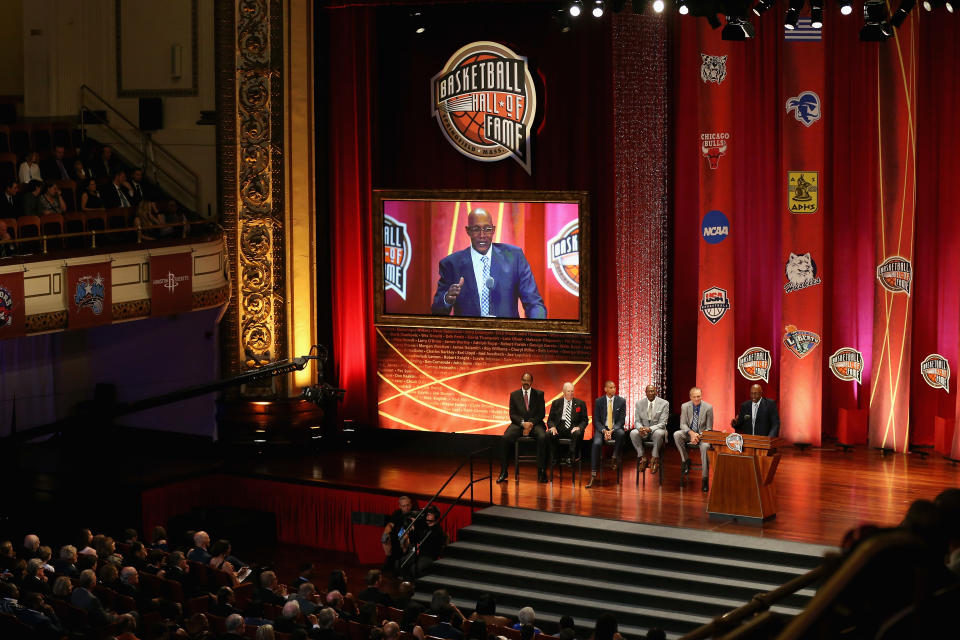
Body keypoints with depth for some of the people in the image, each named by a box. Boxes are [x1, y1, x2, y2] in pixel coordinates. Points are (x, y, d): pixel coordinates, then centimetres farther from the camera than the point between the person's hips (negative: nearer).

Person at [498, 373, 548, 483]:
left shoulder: (539, 394, 9)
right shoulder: (514, 395, 12)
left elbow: (541, 413, 3)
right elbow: (512, 414, 4)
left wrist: (531, 423, -14)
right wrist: (523, 423, -14)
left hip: (535, 423, -1)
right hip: (518, 423, 1)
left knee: (542, 437, -34)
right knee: (505, 438, -29)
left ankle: (541, 471, -28)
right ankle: (503, 472, -22)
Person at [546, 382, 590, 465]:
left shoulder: (580, 403, 12)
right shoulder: (556, 403, 14)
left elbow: (584, 420, 9)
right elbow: (550, 420, 13)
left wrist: (578, 427, -13)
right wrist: (552, 427, -11)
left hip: (573, 429, -1)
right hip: (559, 429, 1)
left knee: (577, 433, -37)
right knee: (549, 434, -31)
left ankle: (574, 457, -28)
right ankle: (554, 458, -19)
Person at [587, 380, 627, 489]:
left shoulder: (621, 401, 2)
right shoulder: (599, 401, 3)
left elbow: (622, 420, -2)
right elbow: (596, 420, 2)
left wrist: (612, 430, -18)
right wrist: (604, 431, -17)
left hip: (616, 428, 0)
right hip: (602, 428, 0)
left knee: (621, 433, -37)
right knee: (596, 444, -30)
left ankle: (616, 457, -16)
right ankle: (593, 475, -32)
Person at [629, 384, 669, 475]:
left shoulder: (664, 404, -5)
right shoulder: (639, 403, 3)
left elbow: (662, 423, -10)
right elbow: (637, 421, 4)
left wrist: (650, 429, -29)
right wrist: (640, 427, -22)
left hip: (656, 430, -2)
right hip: (643, 432, 2)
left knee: (659, 433, -38)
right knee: (633, 433, -29)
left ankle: (654, 458, -20)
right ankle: (642, 457, -16)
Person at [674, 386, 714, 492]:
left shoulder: (708, 407, -5)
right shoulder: (685, 406, 1)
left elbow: (709, 428, -3)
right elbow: (683, 424, -1)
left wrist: (699, 436, -18)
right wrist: (691, 433, -20)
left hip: (702, 434, -2)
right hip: (689, 433, 2)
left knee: (705, 446, -36)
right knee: (677, 435, -30)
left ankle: (705, 478, -31)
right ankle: (686, 459, -12)